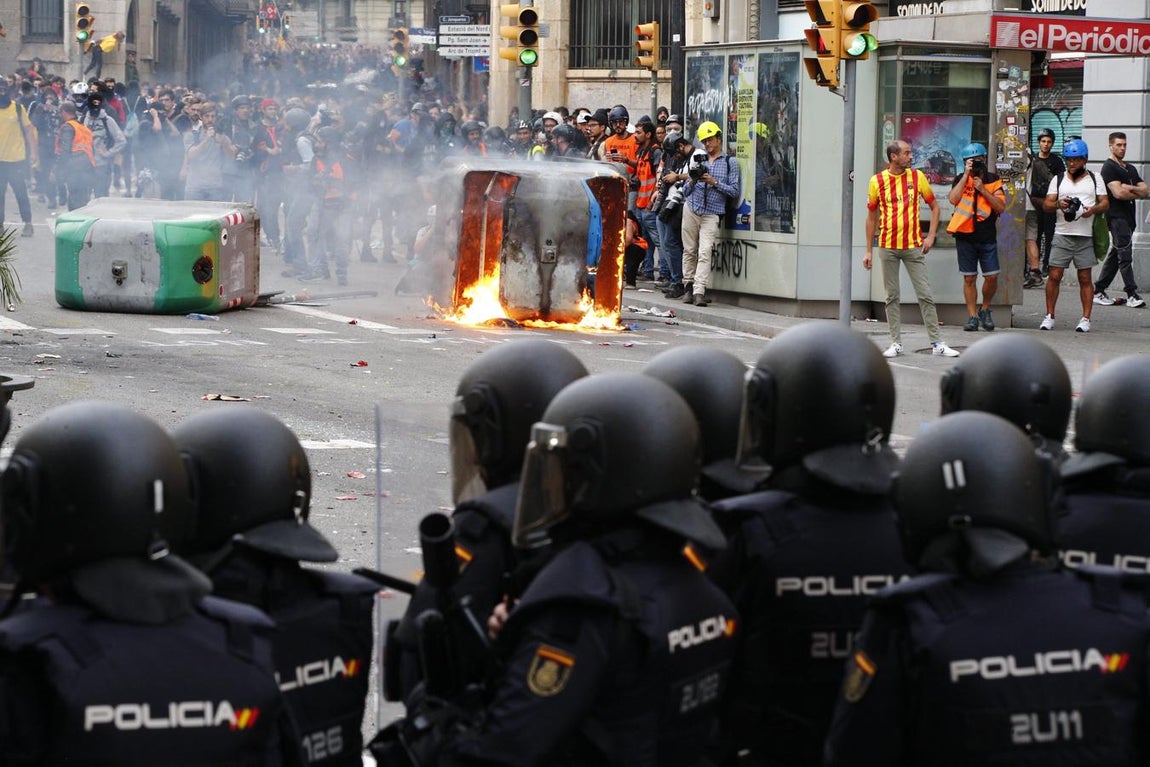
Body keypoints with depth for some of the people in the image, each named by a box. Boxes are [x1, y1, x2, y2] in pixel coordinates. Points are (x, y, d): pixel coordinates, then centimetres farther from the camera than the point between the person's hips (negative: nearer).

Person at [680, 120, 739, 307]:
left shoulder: (730, 162, 7)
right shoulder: (698, 161, 15)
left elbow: (735, 191, 0)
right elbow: (685, 193, 15)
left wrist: (715, 182, -10)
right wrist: (693, 181, -5)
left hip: (711, 214, -3)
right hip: (691, 209, 4)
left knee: (705, 252, -15)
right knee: (689, 250, 2)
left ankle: (699, 292, -23)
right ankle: (689, 287, 9)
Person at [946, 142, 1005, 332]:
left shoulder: (993, 181, 3)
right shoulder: (961, 179, 3)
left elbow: (1001, 207, -6)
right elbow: (954, 199, -15)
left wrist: (982, 189, -14)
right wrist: (967, 174, -14)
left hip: (987, 237, 0)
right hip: (965, 236, 0)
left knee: (992, 277, -5)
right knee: (969, 278, 3)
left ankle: (985, 309, 18)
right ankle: (972, 316, 10)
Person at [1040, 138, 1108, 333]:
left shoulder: (1094, 179, 10)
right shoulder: (1058, 179, 12)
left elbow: (1105, 203, 6)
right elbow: (1046, 205, 8)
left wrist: (1093, 209, -14)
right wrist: (1058, 204, -14)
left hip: (1086, 236, -1)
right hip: (1062, 234, 1)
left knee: (1085, 278, 1)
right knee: (1054, 276, -3)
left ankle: (1085, 319, 4)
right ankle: (1049, 316, 4)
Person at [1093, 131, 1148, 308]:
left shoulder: (1130, 168, 21)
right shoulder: (1109, 167, -4)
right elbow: (1118, 193, -17)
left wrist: (1130, 188, -8)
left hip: (1128, 217, 9)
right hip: (1116, 216, -9)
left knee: (1115, 255, 10)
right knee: (1125, 254, -13)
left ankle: (1098, 292, 14)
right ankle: (1132, 295, -16)